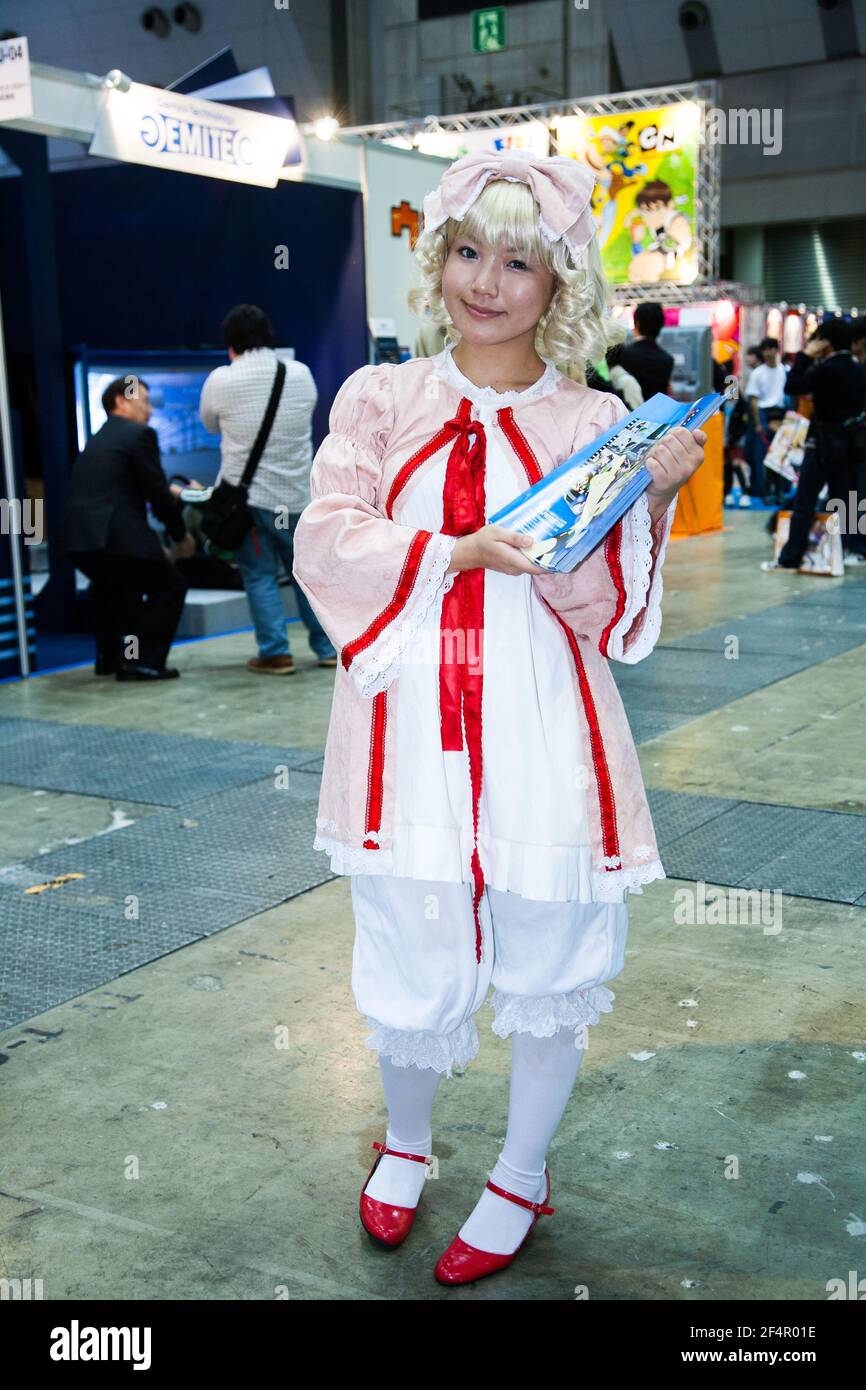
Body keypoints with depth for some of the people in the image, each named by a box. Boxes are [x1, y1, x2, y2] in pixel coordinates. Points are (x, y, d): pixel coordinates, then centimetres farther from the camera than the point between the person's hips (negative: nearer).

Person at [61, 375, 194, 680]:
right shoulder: (140, 434, 2)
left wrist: (155, 546, 31)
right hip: (114, 537, -8)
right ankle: (141, 661, -1)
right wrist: (181, 536, 12)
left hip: (77, 537, 8)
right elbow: (158, 492, -3)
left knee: (111, 587, 34)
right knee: (170, 587, 6)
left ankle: (109, 657, 34)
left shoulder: (96, 440, 26)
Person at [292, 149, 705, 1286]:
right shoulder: (380, 399, 5)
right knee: (407, 958, 11)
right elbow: (325, 544, -7)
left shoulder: (595, 422, 2)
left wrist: (648, 497, -20)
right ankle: (406, 1142, 42)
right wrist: (463, 553, -20)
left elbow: (612, 613, -4)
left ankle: (522, 1177, 35)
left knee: (546, 957, 10)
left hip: (541, 735, 0)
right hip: (411, 731, 1)